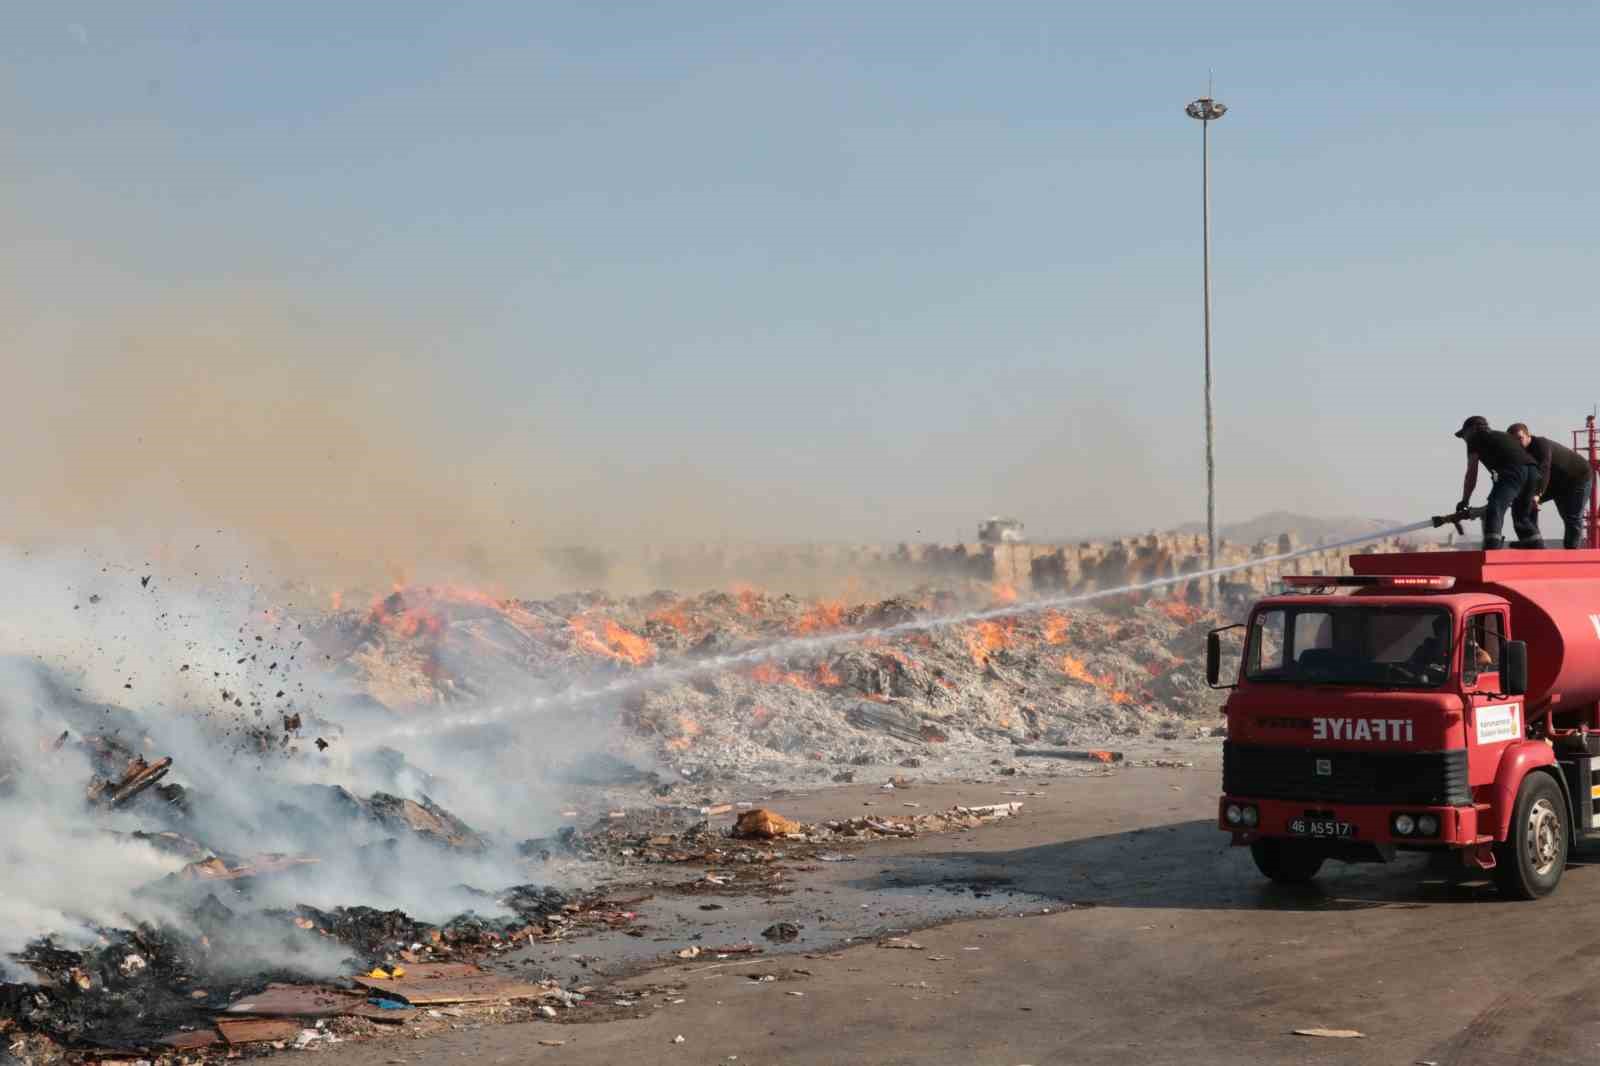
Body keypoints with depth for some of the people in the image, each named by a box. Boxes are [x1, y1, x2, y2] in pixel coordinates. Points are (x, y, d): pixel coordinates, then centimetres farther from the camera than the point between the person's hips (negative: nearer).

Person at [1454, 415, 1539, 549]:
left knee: (1493, 512, -15)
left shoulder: (1476, 438, 19)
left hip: (1514, 471, -7)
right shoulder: (1502, 436, 39)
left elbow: (1471, 474, 17)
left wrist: (1464, 501, 26)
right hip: (1532, 470, 7)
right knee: (1522, 517, 23)